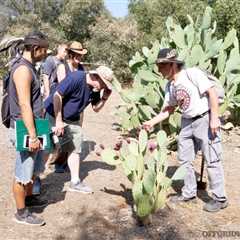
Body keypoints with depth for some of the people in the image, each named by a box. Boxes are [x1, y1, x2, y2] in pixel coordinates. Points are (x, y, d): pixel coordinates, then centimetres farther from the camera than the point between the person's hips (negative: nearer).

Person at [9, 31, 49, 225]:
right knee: (23, 174, 3)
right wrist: (32, 136, -22)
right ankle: (21, 213, 16)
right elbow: (24, 106, -23)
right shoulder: (22, 69, -19)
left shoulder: (29, 67, 12)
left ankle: (29, 198, 40)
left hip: (33, 127, 10)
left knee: (35, 168, 23)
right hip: (25, 129, -10)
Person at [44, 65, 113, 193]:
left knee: (75, 149, 8)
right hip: (53, 115, -7)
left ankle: (75, 182, 20)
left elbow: (96, 108, 8)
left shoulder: (95, 89, -3)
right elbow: (57, 95, -27)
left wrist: (104, 98, -12)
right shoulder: (75, 78, -26)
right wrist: (58, 121, -25)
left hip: (72, 120, 7)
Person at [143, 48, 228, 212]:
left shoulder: (192, 73, -15)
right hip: (187, 122, 8)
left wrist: (214, 118, -22)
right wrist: (151, 123, 8)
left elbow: (212, 91, -18)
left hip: (205, 119, -8)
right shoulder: (170, 86, 8)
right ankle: (189, 193, 29)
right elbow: (167, 110, 16)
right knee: (185, 159, 14)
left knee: (212, 160, -2)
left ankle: (220, 199, 10)